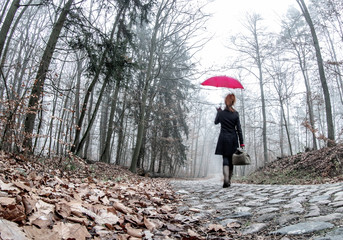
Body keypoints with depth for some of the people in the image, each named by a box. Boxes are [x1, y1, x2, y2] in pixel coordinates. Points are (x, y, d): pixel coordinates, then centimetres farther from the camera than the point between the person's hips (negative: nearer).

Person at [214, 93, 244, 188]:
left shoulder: (221, 113, -4)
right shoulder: (236, 114, -3)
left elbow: (216, 122, 16)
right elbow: (239, 129, -3)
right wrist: (241, 142, 0)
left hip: (223, 138, -1)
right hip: (233, 139, 1)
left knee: (225, 158, 0)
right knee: (231, 159, 12)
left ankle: (226, 179, -21)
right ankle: (229, 180, 19)